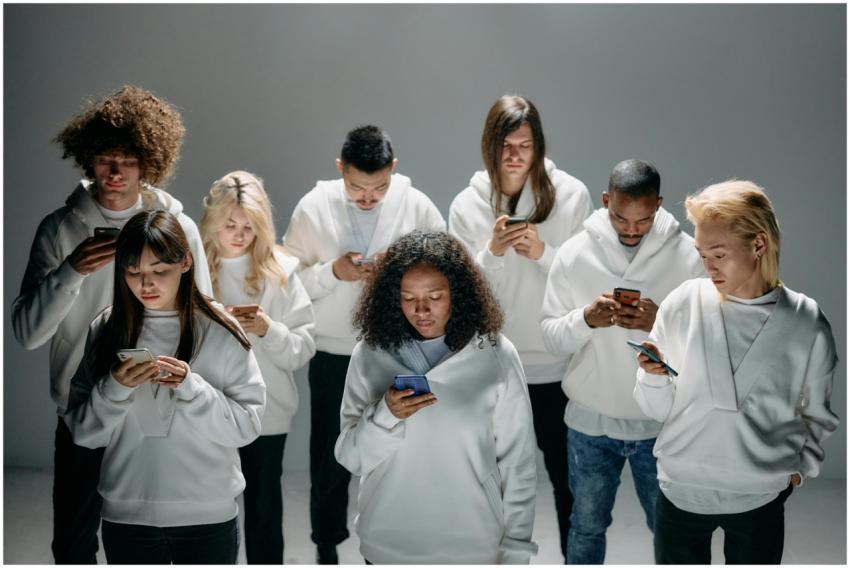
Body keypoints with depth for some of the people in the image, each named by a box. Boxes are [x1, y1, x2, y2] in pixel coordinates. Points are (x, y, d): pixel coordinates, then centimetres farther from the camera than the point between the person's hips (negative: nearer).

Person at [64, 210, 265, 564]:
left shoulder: (221, 332, -6)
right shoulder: (106, 330, -1)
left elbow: (247, 425, -7)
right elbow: (83, 432, 0)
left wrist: (191, 388, -20)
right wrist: (115, 388, -17)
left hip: (209, 516, -1)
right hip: (127, 516, 1)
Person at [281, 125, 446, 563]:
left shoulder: (416, 206, -6)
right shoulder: (313, 207, -6)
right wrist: (332, 271, -20)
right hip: (333, 356, 0)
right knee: (330, 459, 12)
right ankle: (327, 549, 32)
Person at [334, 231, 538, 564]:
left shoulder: (496, 354, -9)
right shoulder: (370, 355, -5)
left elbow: (517, 461, -5)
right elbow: (350, 459, -4)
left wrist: (516, 548, -5)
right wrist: (385, 416, -21)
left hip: (473, 545, -1)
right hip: (387, 543, 1)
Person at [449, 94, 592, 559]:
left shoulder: (571, 195, -6)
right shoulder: (467, 205, -1)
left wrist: (543, 253, -19)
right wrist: (491, 252, -18)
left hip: (558, 366, -1)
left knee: (568, 476, 12)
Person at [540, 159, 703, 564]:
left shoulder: (689, 255, -11)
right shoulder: (573, 253, -9)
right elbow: (550, 337, -5)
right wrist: (585, 319, -26)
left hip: (663, 422, 0)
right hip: (590, 421, 1)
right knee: (586, 527, 18)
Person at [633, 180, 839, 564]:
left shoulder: (806, 324, -6)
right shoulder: (683, 304, -8)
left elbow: (817, 416, 10)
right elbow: (659, 409, -3)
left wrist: (800, 469, -1)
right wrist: (652, 376, -21)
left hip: (760, 498, 0)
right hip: (680, 490, 0)